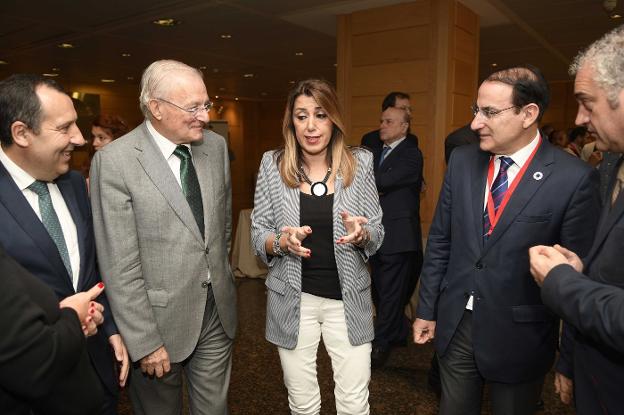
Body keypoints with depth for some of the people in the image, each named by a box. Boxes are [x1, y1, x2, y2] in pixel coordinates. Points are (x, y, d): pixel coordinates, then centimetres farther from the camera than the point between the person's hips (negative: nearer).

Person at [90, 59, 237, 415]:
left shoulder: (216, 146, 1)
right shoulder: (114, 162, -16)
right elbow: (120, 266, -16)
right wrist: (145, 343, -13)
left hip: (218, 312, 5)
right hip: (160, 319, -4)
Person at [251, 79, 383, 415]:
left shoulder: (360, 162, -3)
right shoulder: (272, 164, -4)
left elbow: (377, 234, 1)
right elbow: (258, 236, 0)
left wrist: (361, 234, -21)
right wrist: (282, 241, -21)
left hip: (348, 298, 0)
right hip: (292, 300, 0)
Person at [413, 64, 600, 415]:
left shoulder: (575, 179, -15)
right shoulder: (462, 161, -1)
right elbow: (440, 241, 3)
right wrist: (427, 309, 6)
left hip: (519, 336, -3)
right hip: (454, 326, 4)